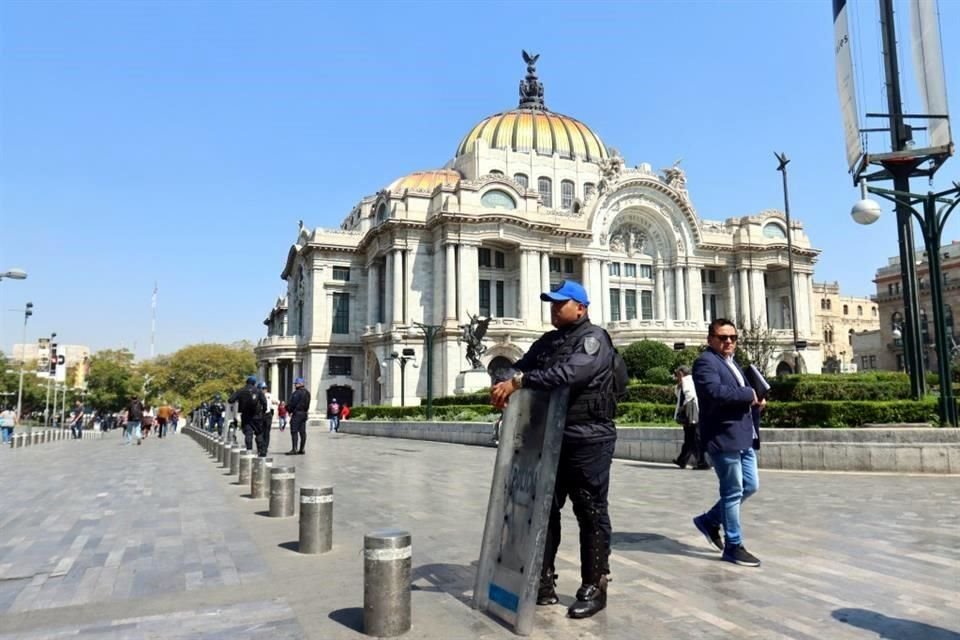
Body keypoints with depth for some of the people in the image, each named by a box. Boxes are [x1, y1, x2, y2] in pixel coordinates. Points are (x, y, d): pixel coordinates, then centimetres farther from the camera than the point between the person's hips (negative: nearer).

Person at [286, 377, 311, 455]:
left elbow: (292, 403, -13)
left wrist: (289, 410, 2)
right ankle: (302, 449, 10)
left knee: (294, 431, -8)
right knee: (302, 432, 8)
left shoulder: (297, 393, -14)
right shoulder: (307, 393, 15)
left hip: (297, 413, -9)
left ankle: (294, 449, -12)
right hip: (304, 413, 9)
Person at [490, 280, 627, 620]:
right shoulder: (547, 342, 15)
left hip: (589, 440, -7)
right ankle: (544, 583, 24)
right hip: (551, 439, 8)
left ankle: (594, 587, 17)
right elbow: (521, 367, 9)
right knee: (544, 509, 12)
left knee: (591, 514, 4)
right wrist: (505, 380, -15)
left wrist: (518, 381, -31)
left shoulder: (593, 338, -10)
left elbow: (569, 373, -27)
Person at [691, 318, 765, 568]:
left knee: (750, 486, 15)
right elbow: (715, 391, -28)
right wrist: (749, 394, -16)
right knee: (733, 492, 0)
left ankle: (710, 520, 29)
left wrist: (755, 403, 5)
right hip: (723, 437, -9)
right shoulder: (705, 362, -11)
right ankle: (733, 546, 15)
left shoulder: (732, 363, 21)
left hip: (743, 437, 10)